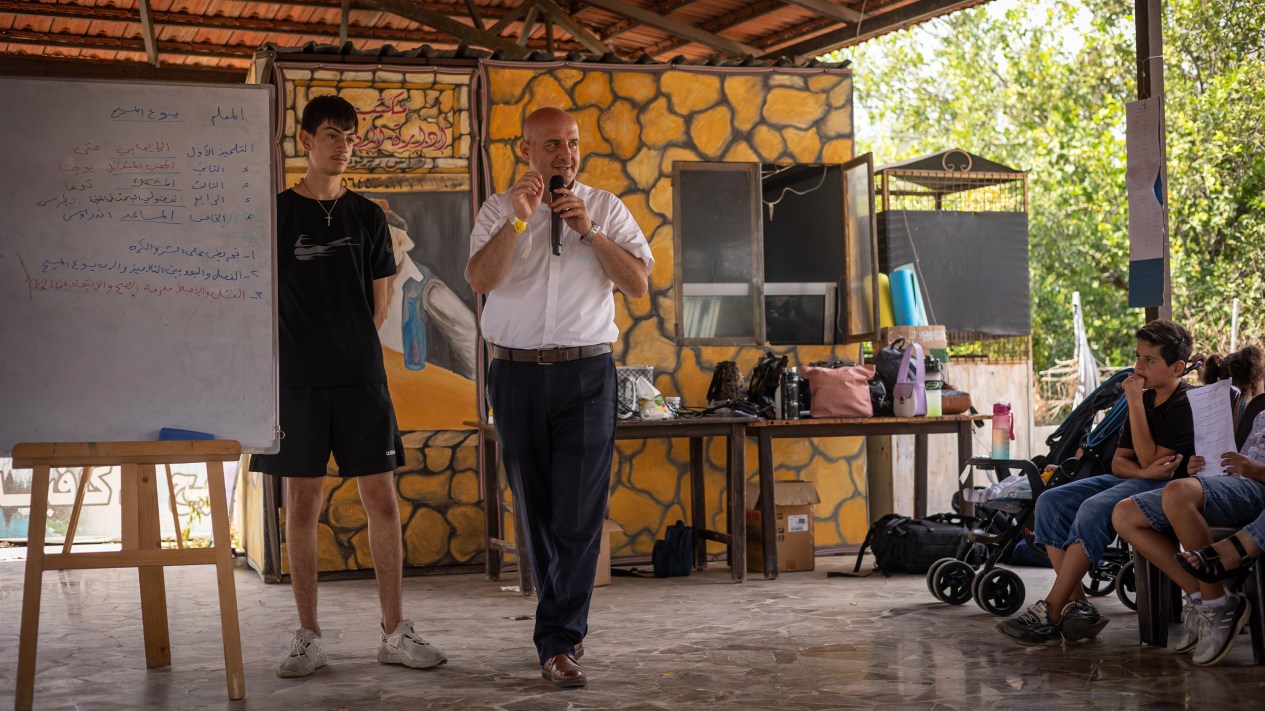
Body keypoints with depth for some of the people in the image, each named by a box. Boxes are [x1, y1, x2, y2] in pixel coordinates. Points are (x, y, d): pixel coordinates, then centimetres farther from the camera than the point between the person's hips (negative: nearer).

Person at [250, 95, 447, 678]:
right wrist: (305, 350, 2)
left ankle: (394, 631, 7)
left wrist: (352, 348, 7)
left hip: (361, 377, 2)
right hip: (297, 381, -2)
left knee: (381, 499, 0)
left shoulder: (367, 216, 10)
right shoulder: (277, 213, 2)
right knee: (302, 503, 1)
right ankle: (308, 636, 10)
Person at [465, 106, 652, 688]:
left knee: (578, 513, -8)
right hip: (517, 374, 2)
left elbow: (638, 283, -2)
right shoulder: (499, 209, 7)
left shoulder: (605, 208, 7)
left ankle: (558, 642, -5)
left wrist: (589, 232, -10)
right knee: (535, 509, 9)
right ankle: (566, 622, 24)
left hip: (585, 373, -1)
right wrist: (518, 221, -17)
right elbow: (479, 279, -8)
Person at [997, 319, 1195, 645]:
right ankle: (1077, 605, -19)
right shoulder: (1146, 399, 15)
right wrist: (1147, 470, -13)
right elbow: (1119, 461, 10)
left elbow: (1150, 460, -18)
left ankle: (1049, 613, -31)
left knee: (1093, 509, -34)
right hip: (1132, 478, 9)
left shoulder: (1185, 403, -11)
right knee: (1051, 502, -11)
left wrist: (1135, 403, -19)